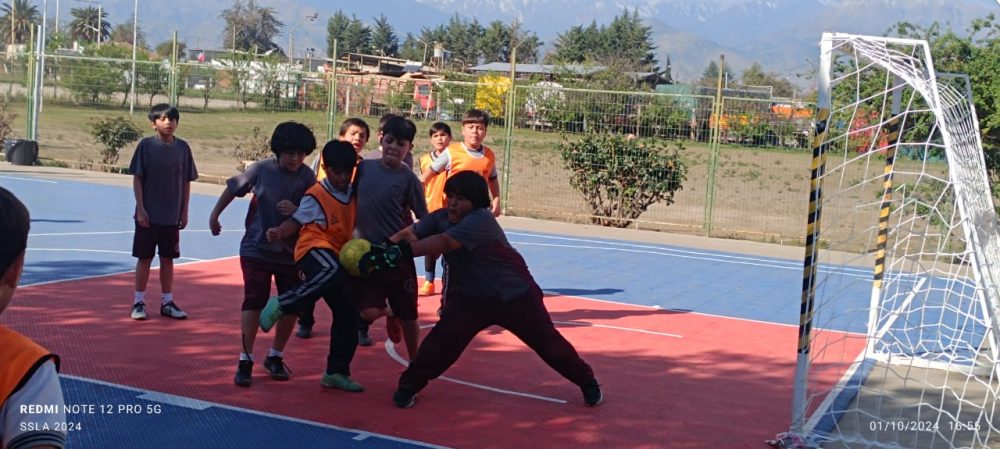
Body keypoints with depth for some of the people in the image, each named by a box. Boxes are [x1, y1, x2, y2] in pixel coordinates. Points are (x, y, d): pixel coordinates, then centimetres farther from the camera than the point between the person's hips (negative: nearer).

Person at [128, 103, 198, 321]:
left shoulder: (183, 147, 1)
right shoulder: (146, 145, -6)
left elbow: (186, 182, 6)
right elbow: (137, 179, -5)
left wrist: (184, 212, 5)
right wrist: (140, 209, -11)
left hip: (172, 217, 2)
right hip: (148, 215, -2)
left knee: (168, 259, 10)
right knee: (144, 258, 5)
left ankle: (167, 302, 20)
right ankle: (139, 302, 15)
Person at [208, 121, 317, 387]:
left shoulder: (308, 177, -10)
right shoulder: (261, 170, -10)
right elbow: (233, 188, 5)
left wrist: (297, 211, -29)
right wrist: (215, 215, 13)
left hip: (291, 253, 2)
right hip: (256, 249, -2)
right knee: (253, 302, -3)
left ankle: (275, 357, 25)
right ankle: (245, 360, 7)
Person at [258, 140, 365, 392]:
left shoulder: (353, 194, 11)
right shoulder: (316, 196, -8)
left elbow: (355, 224, 22)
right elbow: (297, 221, -8)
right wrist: (280, 233, -26)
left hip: (339, 258, 7)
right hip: (314, 249, -7)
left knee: (348, 314, 7)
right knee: (332, 273, -43)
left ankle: (336, 372, 20)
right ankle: (280, 305, -28)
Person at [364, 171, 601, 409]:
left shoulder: (481, 220, -29)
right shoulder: (441, 217, -7)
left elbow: (444, 242, -41)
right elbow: (410, 233, -17)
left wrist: (399, 253, -49)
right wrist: (383, 248, -38)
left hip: (516, 295, -5)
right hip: (471, 297, 5)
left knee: (547, 342, 7)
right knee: (442, 340, -12)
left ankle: (587, 382, 26)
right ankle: (409, 385, 4)